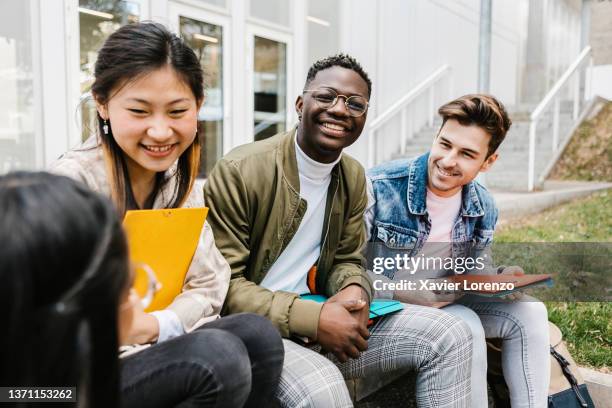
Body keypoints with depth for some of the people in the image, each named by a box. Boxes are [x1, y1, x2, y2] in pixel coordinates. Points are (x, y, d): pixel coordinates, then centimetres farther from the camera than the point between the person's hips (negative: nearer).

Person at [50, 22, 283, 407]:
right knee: (218, 355, -28)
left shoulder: (180, 179, 2)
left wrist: (155, 325, -18)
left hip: (156, 345, 6)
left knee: (257, 333, -19)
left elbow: (208, 287, 0)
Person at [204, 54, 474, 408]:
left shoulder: (354, 177, 6)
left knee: (451, 335, -2)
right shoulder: (239, 171, -15)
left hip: (321, 320, 7)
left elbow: (347, 259, 12)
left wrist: (355, 291, -13)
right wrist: (313, 318, -25)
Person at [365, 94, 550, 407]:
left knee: (529, 311, -5)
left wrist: (499, 277, -13)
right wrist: (400, 292, -32)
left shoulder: (483, 207, -3)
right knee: (465, 324, -30)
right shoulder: (379, 187, -23)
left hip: (444, 303, 7)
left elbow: (473, 267, 11)